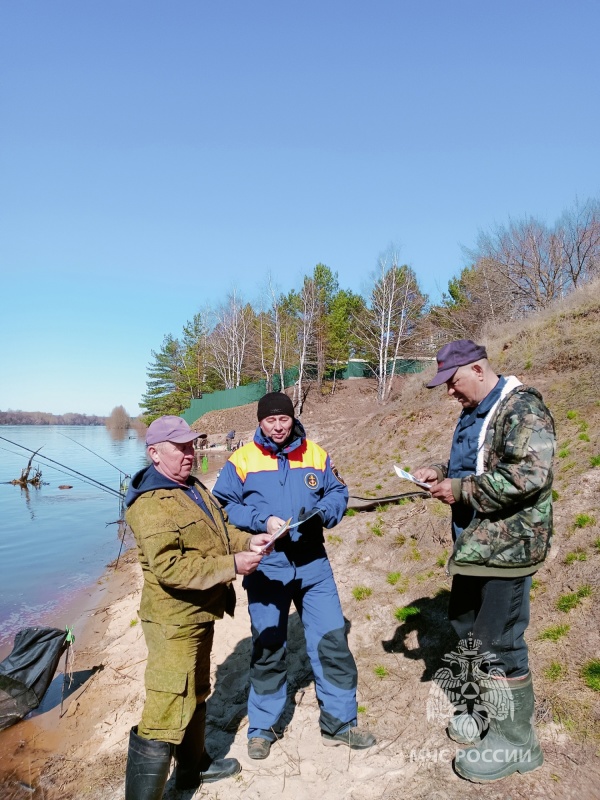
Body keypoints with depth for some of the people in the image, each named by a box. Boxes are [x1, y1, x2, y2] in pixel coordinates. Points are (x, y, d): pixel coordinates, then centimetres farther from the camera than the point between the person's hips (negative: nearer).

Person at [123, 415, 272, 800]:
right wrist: (233, 565, -30)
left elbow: (220, 529, 15)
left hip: (200, 614, 10)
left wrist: (248, 541, -5)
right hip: (174, 621, -10)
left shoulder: (193, 487, 8)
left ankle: (194, 766, 45)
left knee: (196, 696, 26)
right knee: (167, 713, -4)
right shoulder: (150, 504, -24)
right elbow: (169, 569, -31)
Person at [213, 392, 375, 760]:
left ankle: (340, 723, 25)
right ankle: (263, 727, 32)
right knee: (268, 649, 12)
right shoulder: (242, 460, -5)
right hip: (265, 568, -1)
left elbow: (338, 494, 6)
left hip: (313, 566, 2)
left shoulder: (316, 454, 2)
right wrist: (262, 521, -19)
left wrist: (319, 513, -15)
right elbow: (222, 507, -6)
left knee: (333, 642, 4)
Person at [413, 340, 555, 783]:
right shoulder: (474, 412, 13)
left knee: (499, 642, -1)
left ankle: (515, 741, 18)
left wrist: (462, 490, -22)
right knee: (467, 627, 19)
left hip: (506, 546, -10)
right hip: (474, 544, 10)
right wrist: (441, 472, 6)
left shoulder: (522, 407, -17)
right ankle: (489, 712, 39)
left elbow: (531, 473, -28)